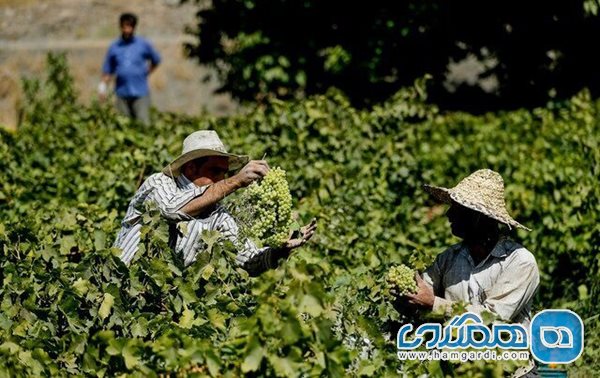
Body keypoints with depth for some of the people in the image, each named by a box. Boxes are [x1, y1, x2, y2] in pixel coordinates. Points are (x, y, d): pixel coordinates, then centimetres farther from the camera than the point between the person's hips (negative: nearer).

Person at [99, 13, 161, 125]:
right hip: (122, 94, 2)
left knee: (143, 124, -11)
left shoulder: (144, 45, 4)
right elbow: (107, 71, 11)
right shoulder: (114, 47, 8)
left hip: (140, 93, -2)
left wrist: (146, 73, 7)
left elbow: (156, 61, 19)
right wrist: (103, 87, 0)